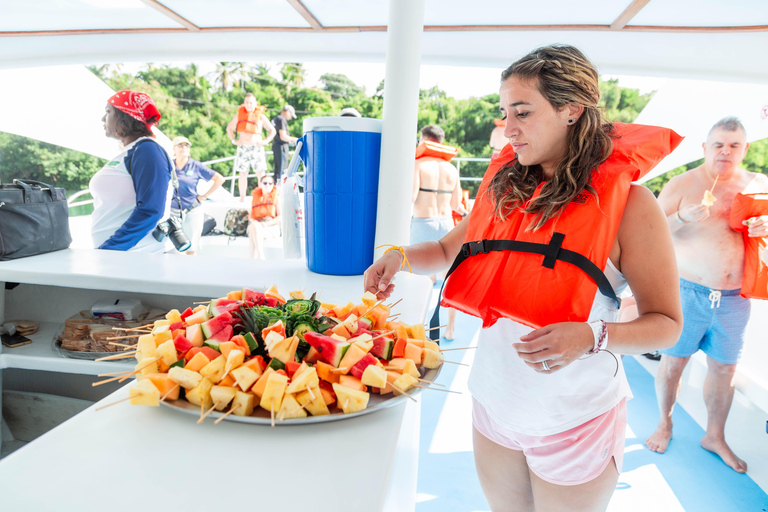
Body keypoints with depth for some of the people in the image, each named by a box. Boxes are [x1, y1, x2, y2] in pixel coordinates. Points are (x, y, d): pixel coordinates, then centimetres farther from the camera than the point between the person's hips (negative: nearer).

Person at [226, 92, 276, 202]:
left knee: (260, 173, -7)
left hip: (256, 147, -2)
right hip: (242, 147, 2)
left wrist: (265, 141, -1)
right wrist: (233, 140, 11)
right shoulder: (239, 115, 12)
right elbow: (229, 128, 24)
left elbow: (272, 130, 12)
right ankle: (242, 197, 7)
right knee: (243, 173, 1)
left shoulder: (261, 117, 6)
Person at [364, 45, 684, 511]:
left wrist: (592, 336, -29)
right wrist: (401, 255, -8)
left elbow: (666, 323, -11)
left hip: (574, 420, -4)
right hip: (494, 400, 5)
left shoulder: (625, 201, -14)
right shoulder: (505, 188, 1)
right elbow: (448, 250, 12)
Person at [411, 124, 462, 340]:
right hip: (446, 223, 4)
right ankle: (450, 329, 17)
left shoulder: (419, 164, -5)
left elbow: (411, 196, -14)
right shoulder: (451, 168, 8)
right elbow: (455, 204, 10)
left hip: (423, 223, -4)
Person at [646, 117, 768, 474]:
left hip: (733, 298, 4)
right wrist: (683, 217, -24)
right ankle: (664, 423, 29)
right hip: (688, 293, -3)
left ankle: (715, 436, 32)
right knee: (672, 362, 6)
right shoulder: (683, 184, -4)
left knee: (724, 368, 13)